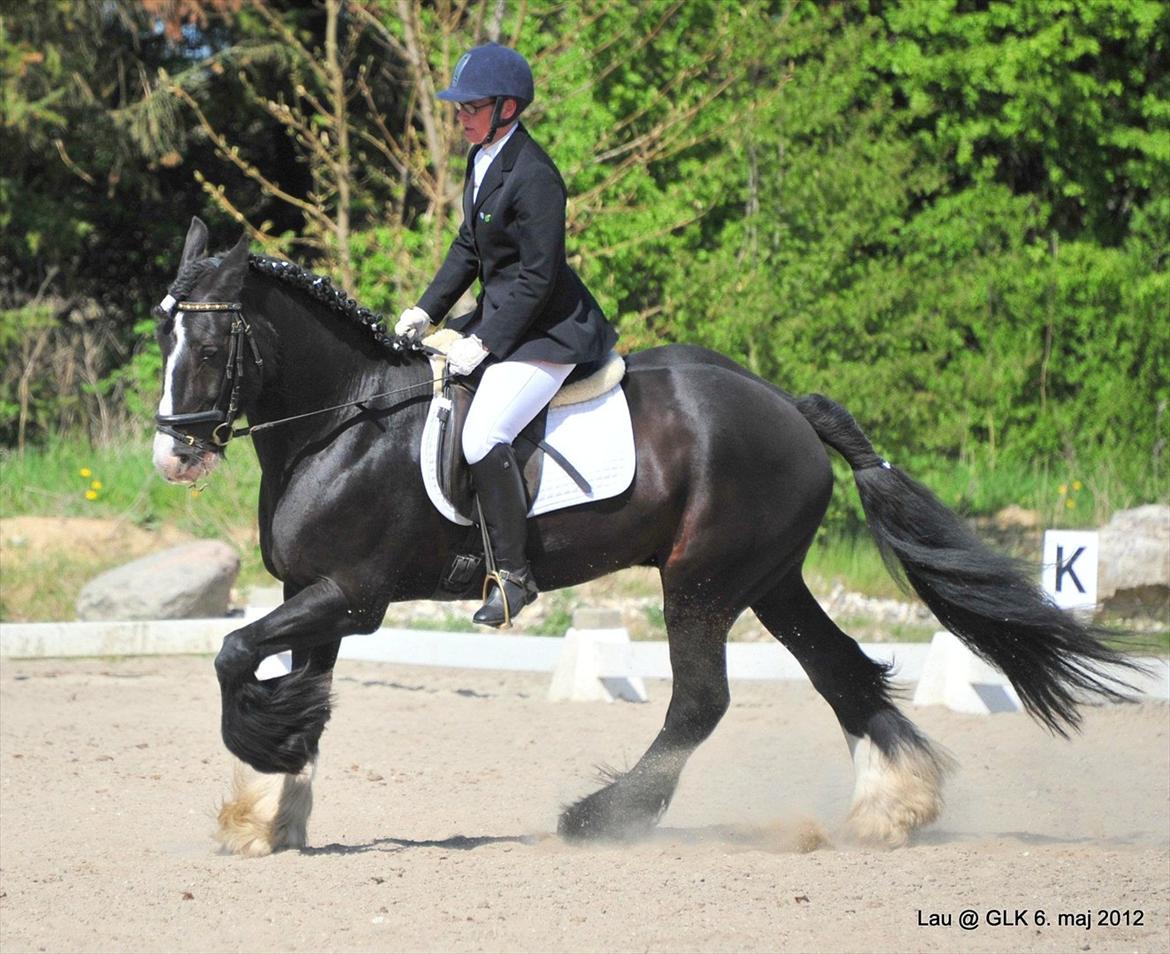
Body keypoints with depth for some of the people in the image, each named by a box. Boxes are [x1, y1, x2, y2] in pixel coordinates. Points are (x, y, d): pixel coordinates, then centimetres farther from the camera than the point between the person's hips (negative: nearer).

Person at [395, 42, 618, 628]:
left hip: (548, 331, -11)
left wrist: (483, 344, -21)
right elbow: (468, 249, 18)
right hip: (501, 316, 11)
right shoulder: (482, 161, 9)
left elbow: (538, 276, -21)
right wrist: (426, 312, 8)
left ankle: (514, 573, -14)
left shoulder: (533, 177, -21)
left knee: (482, 438, -24)